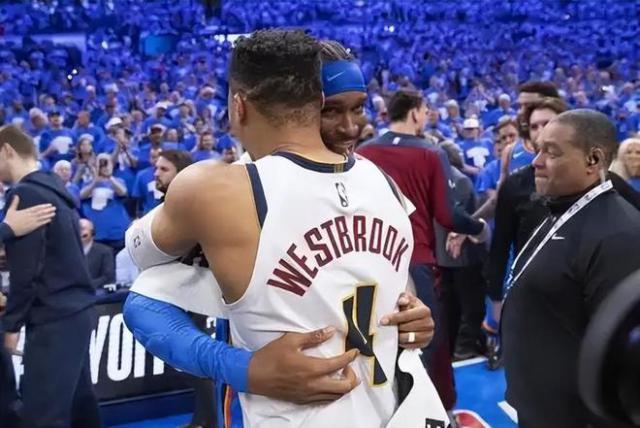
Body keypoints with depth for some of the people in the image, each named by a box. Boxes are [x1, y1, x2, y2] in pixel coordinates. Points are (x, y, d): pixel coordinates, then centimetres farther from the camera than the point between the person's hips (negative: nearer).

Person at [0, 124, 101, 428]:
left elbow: (26, 268, -17)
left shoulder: (25, 193, -12)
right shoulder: (54, 189, 14)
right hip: (77, 310, 9)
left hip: (54, 317, -9)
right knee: (79, 402, 17)